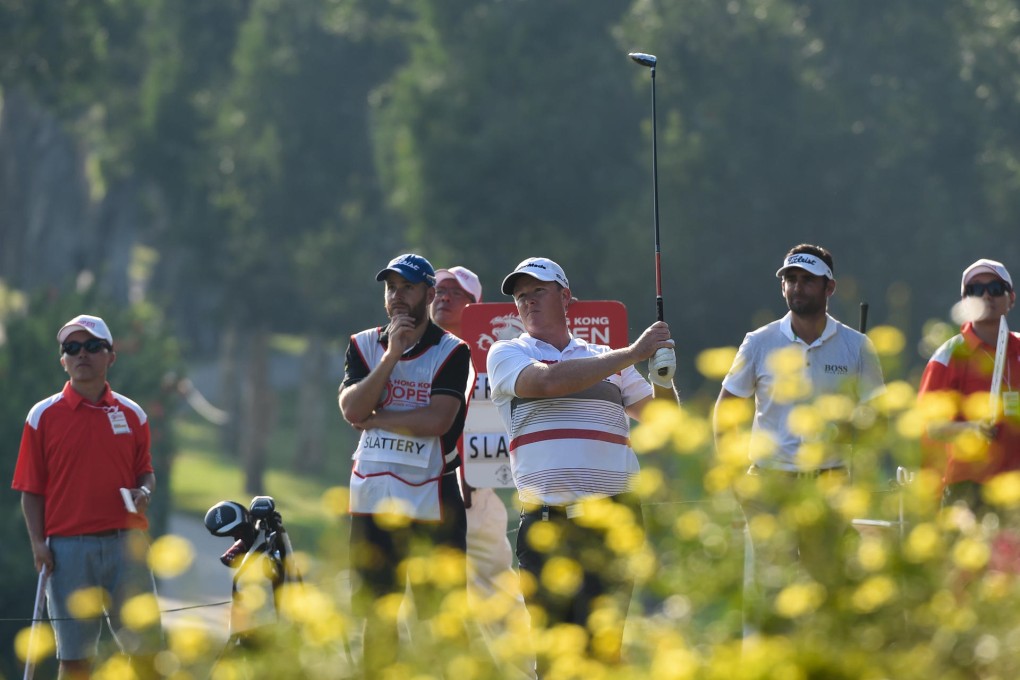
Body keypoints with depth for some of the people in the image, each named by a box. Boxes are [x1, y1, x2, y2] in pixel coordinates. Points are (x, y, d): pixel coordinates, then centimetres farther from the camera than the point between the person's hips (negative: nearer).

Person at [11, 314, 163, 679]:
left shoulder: (131, 414, 10)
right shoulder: (43, 416, 4)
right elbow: (31, 489, 3)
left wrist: (144, 492, -6)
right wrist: (37, 542, -8)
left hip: (126, 542, 2)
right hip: (68, 547, -2)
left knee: (145, 647, 0)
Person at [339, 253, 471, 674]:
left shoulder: (451, 352, -2)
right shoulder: (364, 346, 9)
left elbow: (436, 420, -15)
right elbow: (351, 409, -7)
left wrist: (374, 418, -7)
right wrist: (392, 355, -12)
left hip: (431, 496, -4)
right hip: (373, 497, 4)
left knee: (438, 616, -5)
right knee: (377, 615, 7)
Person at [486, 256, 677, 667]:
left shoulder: (607, 360, 20)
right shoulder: (507, 355, 10)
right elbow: (548, 380, -10)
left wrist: (663, 381, -1)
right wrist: (632, 354, -9)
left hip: (614, 518, 1)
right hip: (548, 522, -1)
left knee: (601, 644, -8)